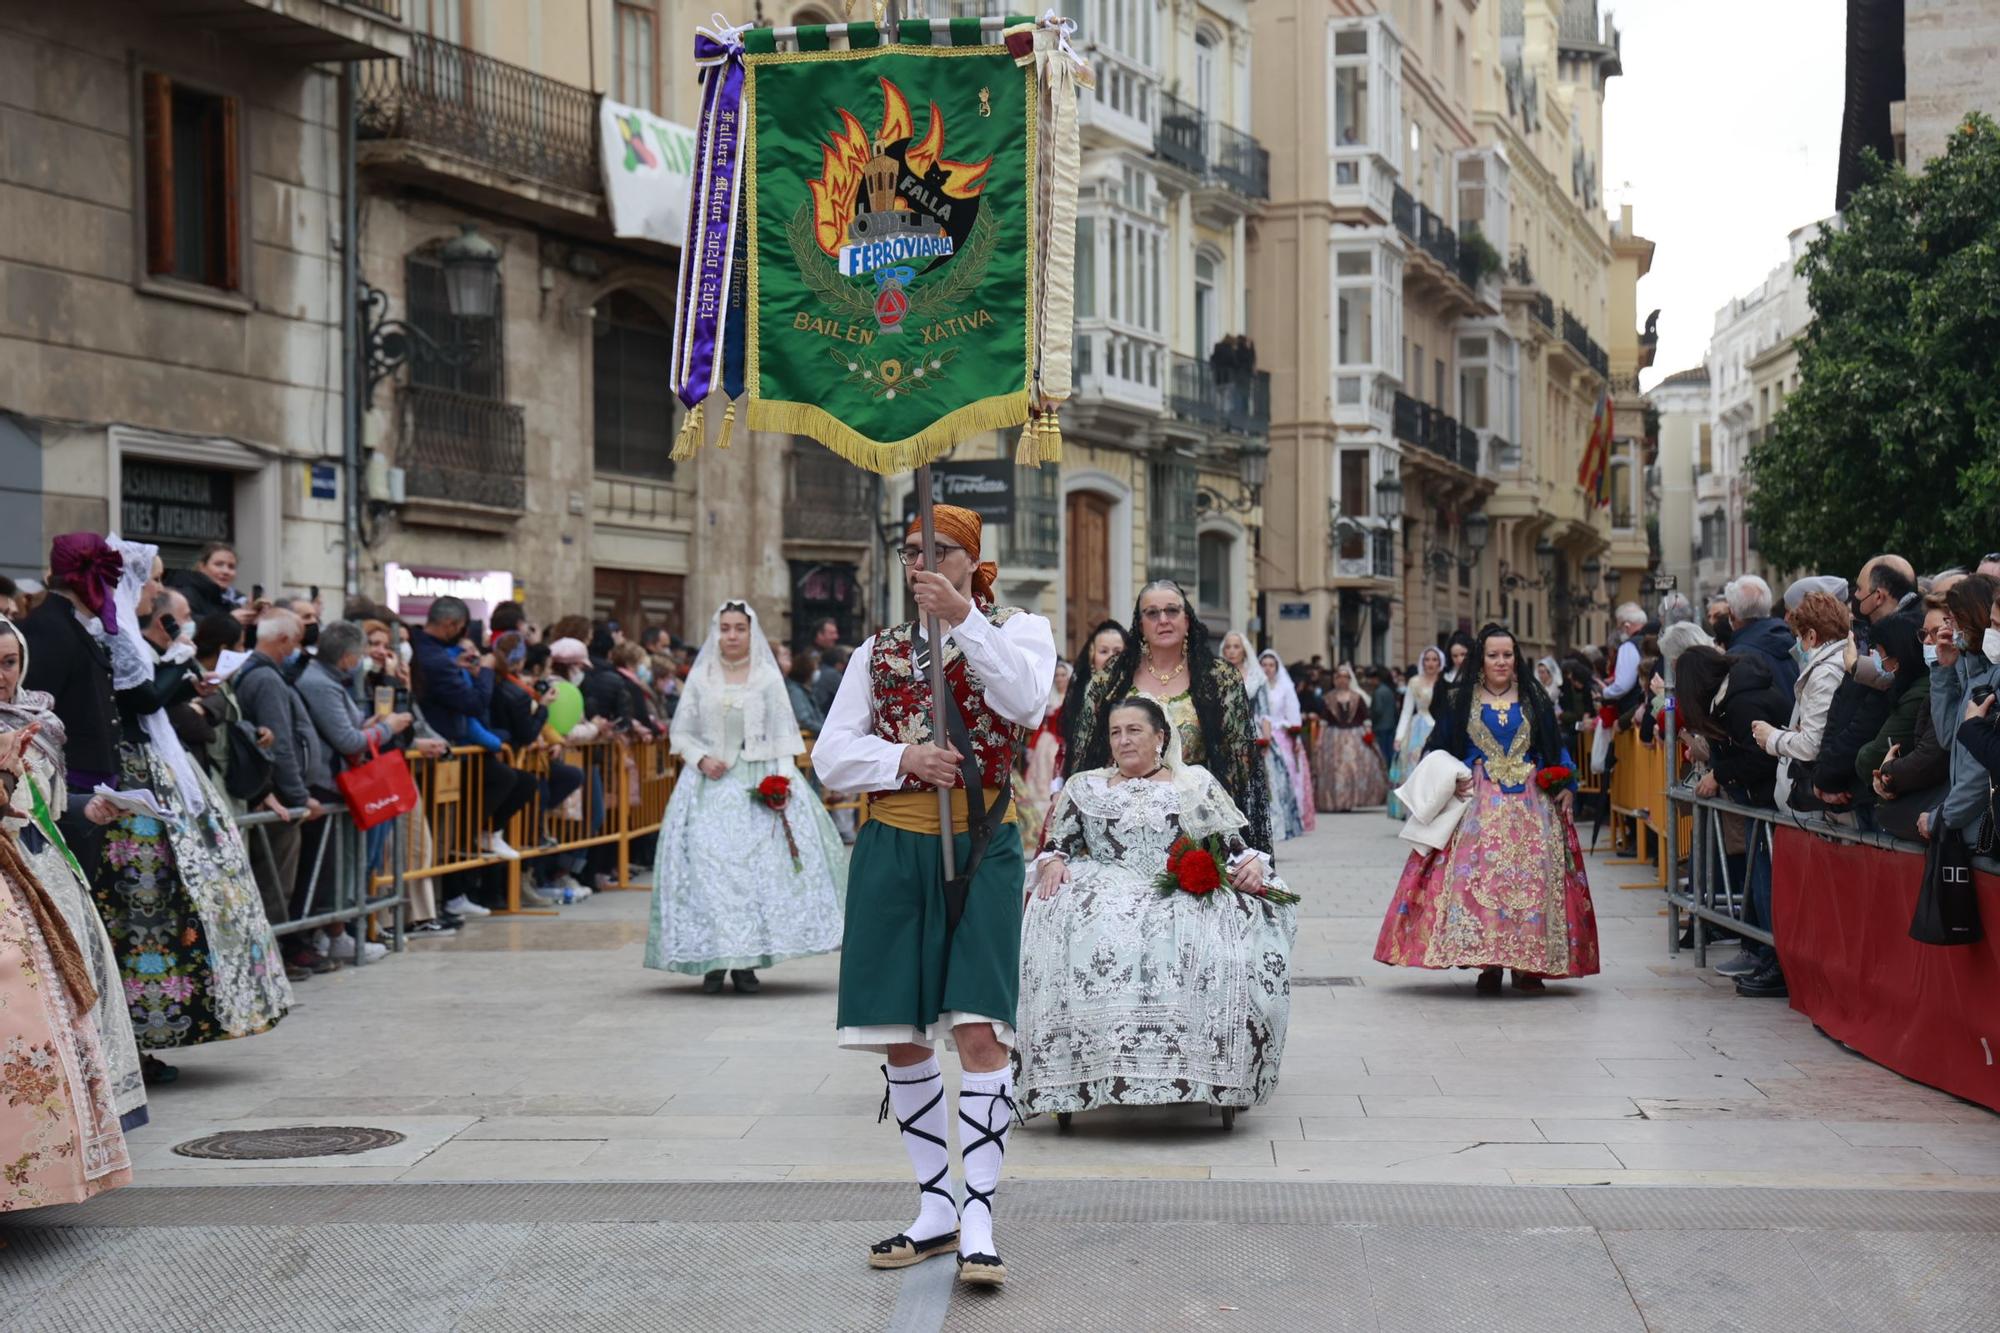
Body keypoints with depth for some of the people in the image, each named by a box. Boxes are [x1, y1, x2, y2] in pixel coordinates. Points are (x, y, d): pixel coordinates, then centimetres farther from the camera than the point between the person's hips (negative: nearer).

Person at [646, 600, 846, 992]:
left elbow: (784, 733, 2)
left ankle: (747, 962, -2)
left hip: (759, 781, -1)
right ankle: (713, 960, -2)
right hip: (711, 783, 1)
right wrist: (701, 758, -8)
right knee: (708, 864, -8)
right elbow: (681, 732, 11)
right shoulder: (700, 677, 8)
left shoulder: (768, 677, 5)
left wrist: (783, 777, -11)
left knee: (760, 863, -8)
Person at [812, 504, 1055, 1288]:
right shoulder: (878, 651, 14)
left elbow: (1026, 702, -16)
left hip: (980, 850, -3)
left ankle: (977, 1221, -7)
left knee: (978, 1032, -12)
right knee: (901, 1039, 6)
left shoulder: (1018, 630, 7)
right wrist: (903, 758, -12)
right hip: (892, 850, 4)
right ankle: (934, 1209, 19)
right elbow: (831, 755, 6)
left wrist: (963, 618, -21)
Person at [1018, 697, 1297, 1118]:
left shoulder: (1197, 783, 18)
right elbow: (1053, 846, 18)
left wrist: (1253, 863, -8)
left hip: (1189, 895, -1)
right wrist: (1052, 863, -5)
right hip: (1108, 894, 1)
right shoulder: (1085, 787, 21)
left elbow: (1235, 846, 14)